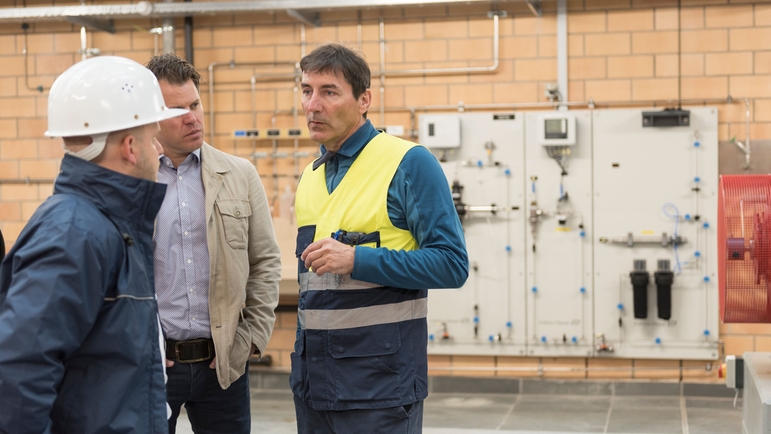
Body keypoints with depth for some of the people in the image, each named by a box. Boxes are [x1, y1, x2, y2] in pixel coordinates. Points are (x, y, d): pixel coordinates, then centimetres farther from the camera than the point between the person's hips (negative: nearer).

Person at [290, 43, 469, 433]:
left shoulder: (409, 164, -8)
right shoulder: (311, 176, 13)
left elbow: (451, 264, -14)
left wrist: (357, 260, -20)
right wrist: (302, 363, 17)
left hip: (379, 384, -6)